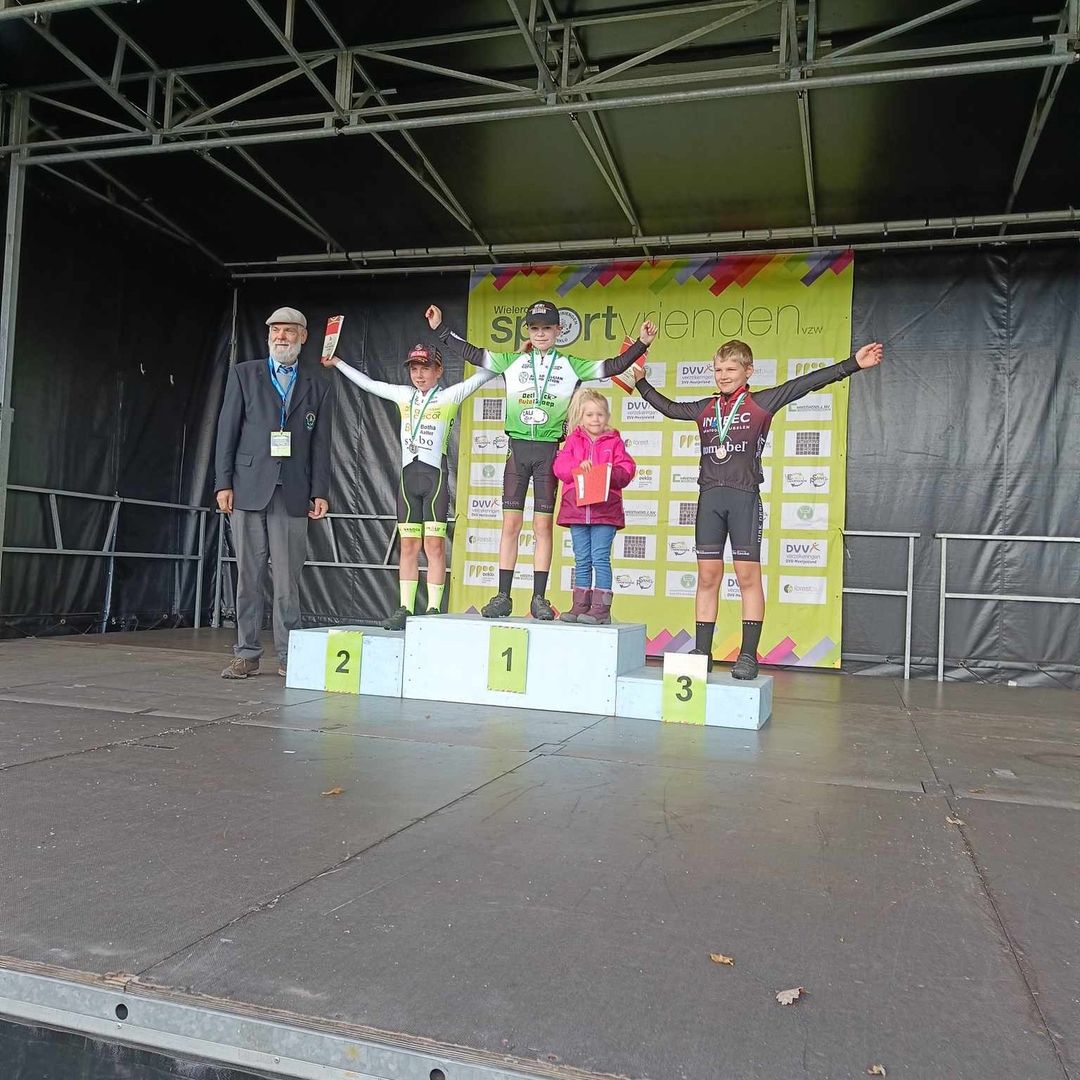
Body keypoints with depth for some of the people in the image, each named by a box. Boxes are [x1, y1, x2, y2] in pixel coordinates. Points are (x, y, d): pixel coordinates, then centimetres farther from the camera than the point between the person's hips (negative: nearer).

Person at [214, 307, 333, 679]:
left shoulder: (318, 387, 13)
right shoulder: (244, 374, 10)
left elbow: (321, 445, 10)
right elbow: (227, 431, 6)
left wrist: (320, 492, 0)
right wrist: (223, 483, -2)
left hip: (293, 495, 0)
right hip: (248, 490, 0)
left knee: (287, 579, -1)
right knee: (248, 577, 3)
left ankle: (289, 656, 8)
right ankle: (246, 655, 10)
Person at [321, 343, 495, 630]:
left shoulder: (450, 396, 2)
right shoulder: (404, 395, 14)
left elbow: (483, 375, -1)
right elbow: (367, 383, 24)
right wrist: (337, 363, 29)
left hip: (435, 476, -4)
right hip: (408, 475, 5)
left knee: (434, 544, -6)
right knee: (408, 545, 4)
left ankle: (433, 610, -3)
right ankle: (405, 610, 6)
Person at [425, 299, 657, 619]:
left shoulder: (572, 366, 8)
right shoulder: (512, 362, 11)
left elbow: (613, 367, 5)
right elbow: (473, 354, 11)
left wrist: (641, 343, -3)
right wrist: (441, 329, 9)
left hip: (549, 449, -1)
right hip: (517, 447, 1)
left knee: (543, 525, 0)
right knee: (510, 523, 0)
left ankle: (539, 599, 5)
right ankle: (503, 597, 5)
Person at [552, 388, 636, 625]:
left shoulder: (614, 441, 6)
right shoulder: (573, 441, 12)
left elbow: (627, 470, -2)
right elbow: (559, 466, 1)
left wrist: (610, 473, -20)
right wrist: (578, 466, -16)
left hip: (605, 509, -3)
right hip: (577, 508, 3)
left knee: (600, 558, -6)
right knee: (582, 560, 8)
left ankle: (601, 608, -3)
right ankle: (581, 605, 14)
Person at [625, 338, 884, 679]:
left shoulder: (761, 403, 4)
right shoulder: (705, 408, 16)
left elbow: (807, 383, -1)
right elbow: (669, 407, 31)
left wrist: (853, 363, -6)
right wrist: (641, 382, 39)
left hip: (744, 496, -4)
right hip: (709, 497, 4)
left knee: (748, 576, -3)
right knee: (708, 576, 4)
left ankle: (748, 655, 0)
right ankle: (701, 652, 9)